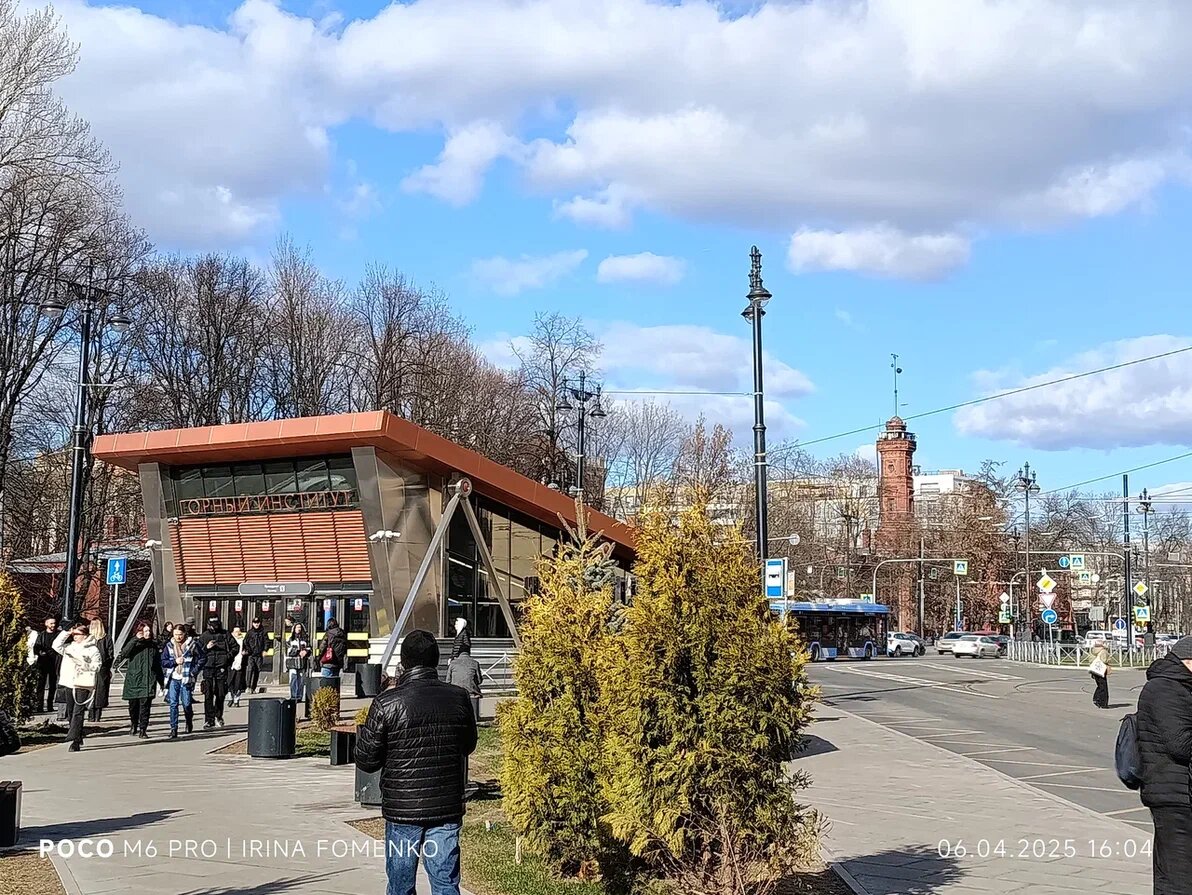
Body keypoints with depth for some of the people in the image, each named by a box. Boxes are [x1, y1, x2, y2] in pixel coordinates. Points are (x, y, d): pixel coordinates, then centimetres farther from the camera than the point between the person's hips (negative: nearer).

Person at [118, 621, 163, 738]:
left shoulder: (153, 645, 13)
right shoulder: (134, 644, 4)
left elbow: (158, 665, 19)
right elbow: (124, 654, -17)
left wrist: (162, 681, 20)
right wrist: (135, 640, -18)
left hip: (148, 681, 1)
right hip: (133, 679, -1)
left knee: (145, 705, -9)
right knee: (133, 705, 9)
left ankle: (143, 729, -6)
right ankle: (134, 724, 32)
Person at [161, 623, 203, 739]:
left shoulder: (192, 644, -1)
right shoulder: (169, 646, 6)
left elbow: (201, 659, 4)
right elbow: (163, 661, 6)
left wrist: (194, 671, -5)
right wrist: (175, 661, -10)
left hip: (186, 679, -2)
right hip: (173, 678, 2)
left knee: (186, 703, 0)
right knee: (173, 703, -3)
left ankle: (189, 721, 30)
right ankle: (173, 728, 1)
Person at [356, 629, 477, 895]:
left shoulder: (387, 703, -12)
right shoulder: (459, 699, -3)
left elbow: (366, 761, -6)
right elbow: (468, 745, 14)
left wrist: (363, 732, 11)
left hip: (401, 811, -2)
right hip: (447, 810, 2)